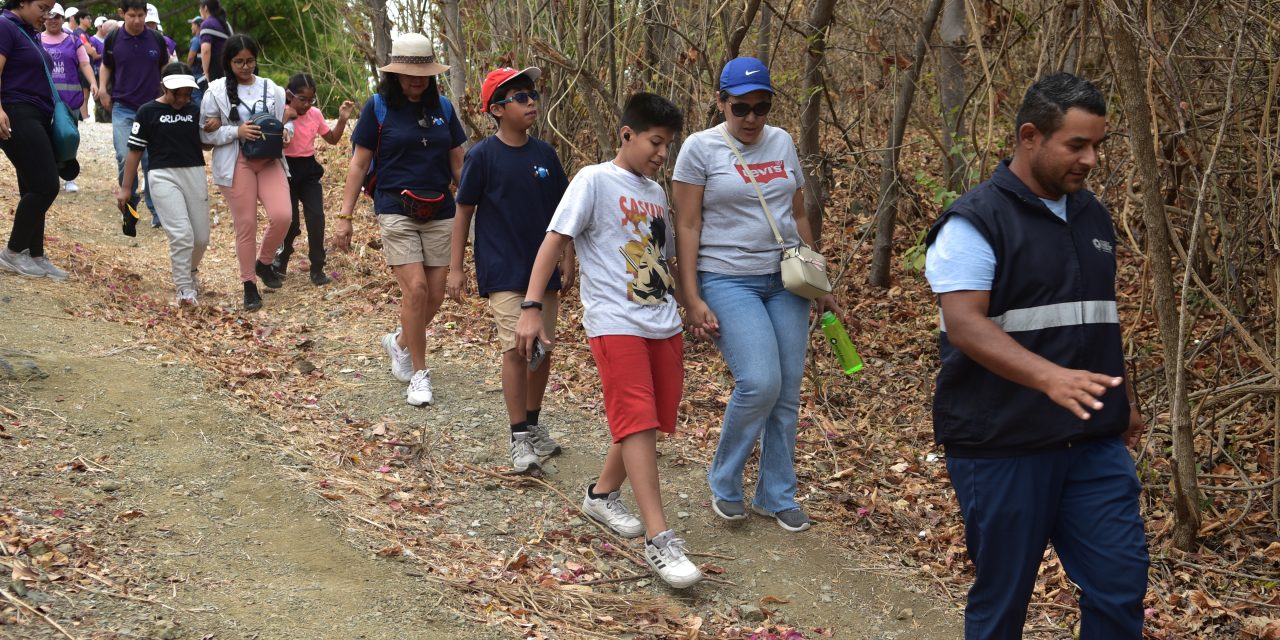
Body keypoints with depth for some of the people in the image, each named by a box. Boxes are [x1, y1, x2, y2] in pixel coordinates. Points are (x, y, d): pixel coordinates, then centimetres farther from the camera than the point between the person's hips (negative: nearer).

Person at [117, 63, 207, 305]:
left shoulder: (195, 111, 8)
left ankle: (189, 271, 37)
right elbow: (135, 151, 3)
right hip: (163, 175, -4)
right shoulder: (148, 111, -1)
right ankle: (184, 289, -4)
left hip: (194, 173, 4)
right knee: (181, 234, -15)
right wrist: (126, 187, 3)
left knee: (201, 237, 7)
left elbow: (205, 144, 16)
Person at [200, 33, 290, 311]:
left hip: (270, 160, 3)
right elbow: (206, 133, -1)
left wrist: (283, 135, -5)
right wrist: (236, 132, -16)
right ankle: (249, 285, 14)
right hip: (236, 163, -2)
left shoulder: (272, 89, 8)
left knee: (281, 215, -14)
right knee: (246, 224, 0)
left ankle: (264, 262, 15)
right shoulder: (217, 91, -1)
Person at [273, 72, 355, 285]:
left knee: (316, 218, -6)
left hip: (309, 170, 4)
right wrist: (285, 119, -26)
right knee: (291, 222, -4)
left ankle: (317, 269, 4)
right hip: (287, 170, -4)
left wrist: (342, 119, -2)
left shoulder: (315, 114, 2)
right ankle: (279, 262, 22)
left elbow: (332, 139, 12)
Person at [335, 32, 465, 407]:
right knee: (415, 289, -14)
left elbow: (458, 163, 14)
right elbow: (359, 164, 1)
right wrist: (345, 217, -2)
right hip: (396, 210, -4)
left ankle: (400, 342, 32)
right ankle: (419, 375, 0)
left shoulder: (443, 108, 8)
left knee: (435, 295, 2)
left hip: (439, 212, 4)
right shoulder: (378, 108, -1)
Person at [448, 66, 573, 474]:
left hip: (544, 271, 5)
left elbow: (562, 210, 10)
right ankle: (519, 439, -2)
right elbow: (464, 211, -3)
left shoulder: (545, 154, 3)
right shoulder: (483, 156, -8)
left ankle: (534, 424, 28)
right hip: (503, 272, -5)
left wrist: (568, 261, 8)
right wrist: (455, 268, -5)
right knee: (515, 348, -9)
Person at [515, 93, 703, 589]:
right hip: (615, 323, -7)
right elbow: (554, 241, -10)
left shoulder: (655, 193, 16)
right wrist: (531, 308, -17)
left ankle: (603, 494, 33)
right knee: (637, 420, -13)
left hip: (663, 323, 8)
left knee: (649, 419, 11)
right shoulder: (595, 180, -5)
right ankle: (659, 541, -15)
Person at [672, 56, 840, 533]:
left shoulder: (782, 143, 9)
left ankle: (777, 495, 19)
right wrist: (692, 299, -12)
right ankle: (724, 485, 5)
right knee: (759, 383, -18)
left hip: (785, 280, 5)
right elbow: (687, 227, -6)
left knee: (788, 391, 3)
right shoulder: (701, 148, -4)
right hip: (728, 281, -5)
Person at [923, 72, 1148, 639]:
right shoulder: (975, 222, -12)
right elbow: (964, 323, -24)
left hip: (1094, 442, 6)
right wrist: (1051, 378, -37)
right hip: (1002, 445, -6)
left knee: (1120, 581, 3)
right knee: (1003, 592, 5)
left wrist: (1124, 400, 26)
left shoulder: (1092, 216, 13)